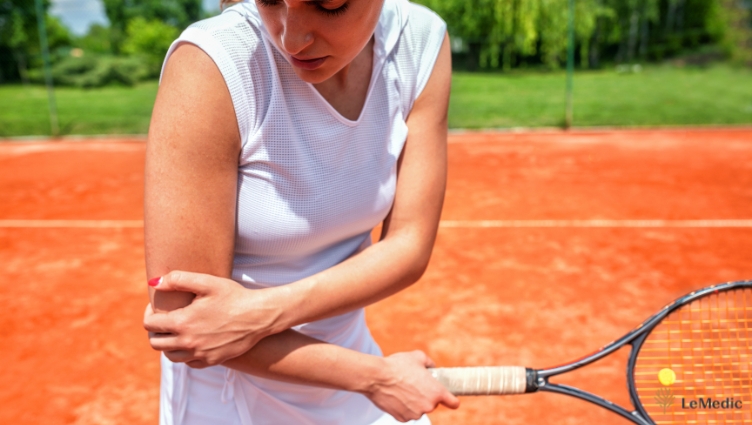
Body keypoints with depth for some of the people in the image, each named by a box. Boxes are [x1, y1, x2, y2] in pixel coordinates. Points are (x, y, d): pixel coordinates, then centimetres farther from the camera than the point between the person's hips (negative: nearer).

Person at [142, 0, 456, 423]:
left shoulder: (422, 41, -13)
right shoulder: (211, 63, -26)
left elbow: (408, 245, -14)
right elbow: (182, 314, -25)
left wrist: (261, 312, -27)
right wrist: (376, 376, -21)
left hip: (348, 350, 4)